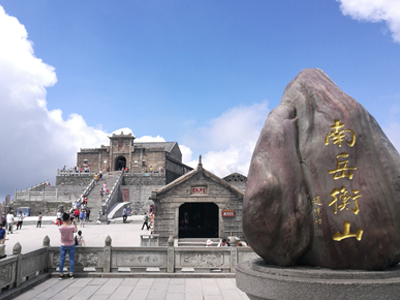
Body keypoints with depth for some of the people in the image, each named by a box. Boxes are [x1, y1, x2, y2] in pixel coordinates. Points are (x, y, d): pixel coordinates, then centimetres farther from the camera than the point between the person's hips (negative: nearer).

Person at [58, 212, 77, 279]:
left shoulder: (60, 228, -14)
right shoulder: (71, 227, -21)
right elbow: (75, 230, 1)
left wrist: (68, 223, 10)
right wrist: (74, 223, 6)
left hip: (63, 245, 2)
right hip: (71, 245, -2)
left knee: (61, 259, 11)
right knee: (71, 259, 8)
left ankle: (61, 274, 17)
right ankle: (71, 274, 12)